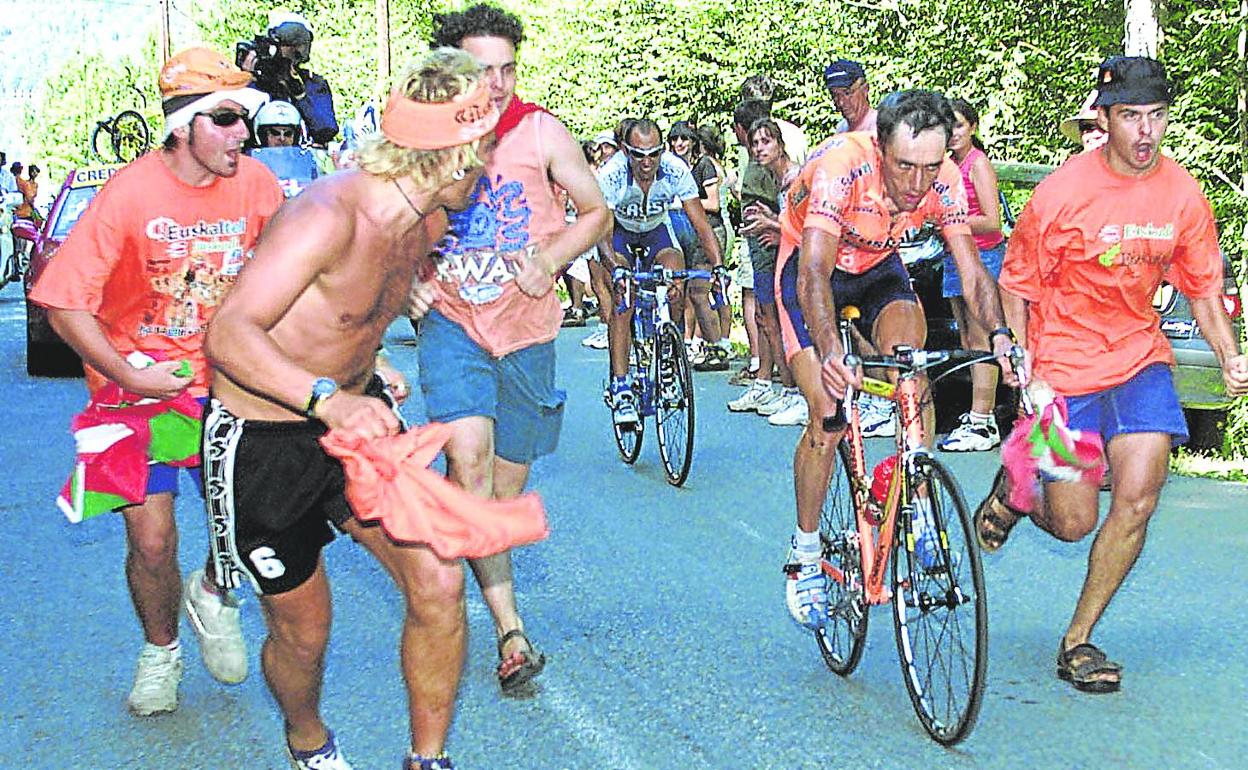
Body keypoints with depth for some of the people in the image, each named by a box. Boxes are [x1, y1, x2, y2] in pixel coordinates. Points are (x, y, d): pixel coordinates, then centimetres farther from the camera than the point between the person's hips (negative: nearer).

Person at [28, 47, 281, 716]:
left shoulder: (256, 184, -7)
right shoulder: (129, 194, -17)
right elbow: (64, 302, -15)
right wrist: (127, 376, -19)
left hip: (225, 377, 3)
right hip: (139, 378, -2)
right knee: (151, 539, -4)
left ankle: (212, 594, 30)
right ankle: (159, 650, 26)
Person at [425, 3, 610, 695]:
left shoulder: (540, 131, -5)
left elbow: (595, 211, 5)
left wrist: (548, 260, -13)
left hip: (526, 329, 1)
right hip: (452, 321, -1)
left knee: (506, 490, 9)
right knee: (468, 456, -25)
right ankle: (510, 629, -22)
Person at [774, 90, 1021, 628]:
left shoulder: (945, 183, -23)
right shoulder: (842, 166, -37)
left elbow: (972, 272, -21)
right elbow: (815, 271, -45)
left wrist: (1000, 335, -40)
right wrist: (830, 353, -61)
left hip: (877, 268, 4)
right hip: (810, 269, -3)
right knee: (829, 415, -14)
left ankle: (918, 511, -12)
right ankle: (805, 555, 3)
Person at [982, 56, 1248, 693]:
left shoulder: (1183, 194, -4)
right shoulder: (1063, 192, -15)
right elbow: (1015, 283, -5)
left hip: (1140, 355, 3)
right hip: (1064, 362, -3)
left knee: (1137, 499, -13)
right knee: (1073, 523, -1)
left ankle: (1078, 640, 7)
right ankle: (1014, 490, 37)